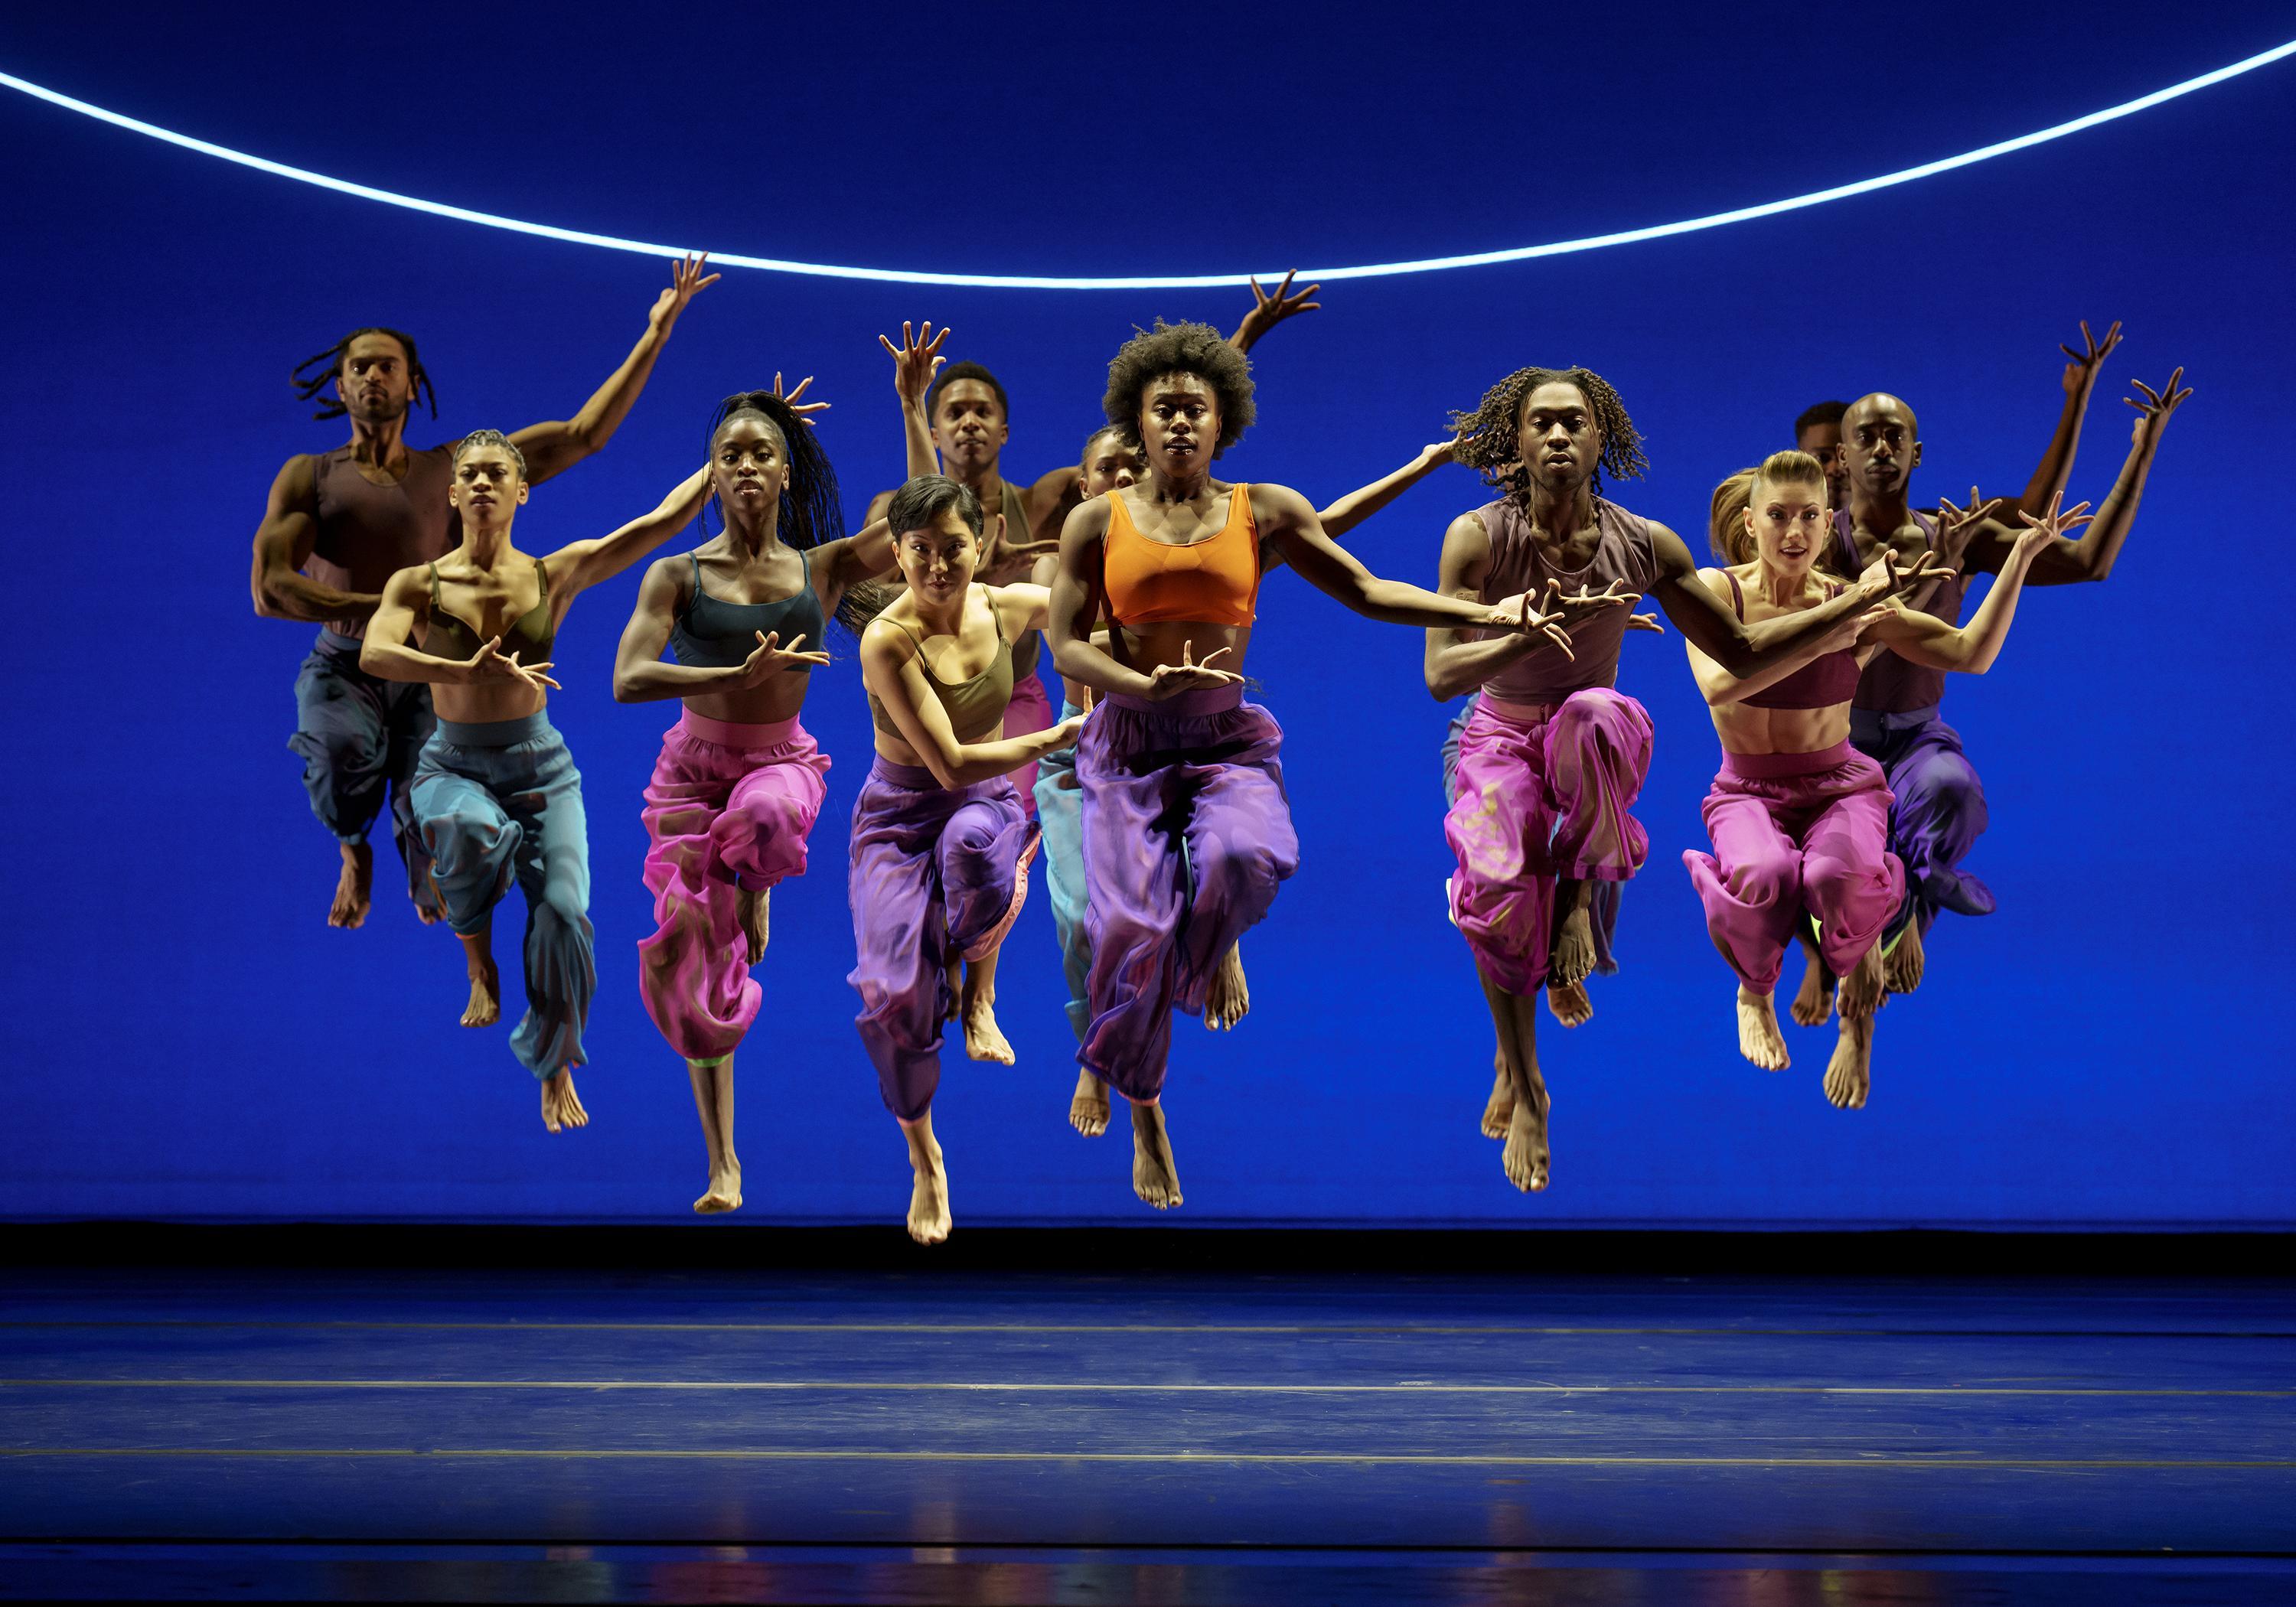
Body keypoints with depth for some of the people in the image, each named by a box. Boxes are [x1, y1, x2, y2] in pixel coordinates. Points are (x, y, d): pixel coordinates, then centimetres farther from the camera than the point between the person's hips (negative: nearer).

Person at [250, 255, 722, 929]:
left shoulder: (453, 470, 11)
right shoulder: (309, 476, 7)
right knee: (344, 749, -35)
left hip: (429, 675, 2)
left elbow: (585, 435, 9)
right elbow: (269, 590, -6)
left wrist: (656, 332, 5)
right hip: (344, 668, -1)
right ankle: (354, 853, 1)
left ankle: (424, 865, 21)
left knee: (428, 810, -20)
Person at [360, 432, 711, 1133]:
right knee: (474, 832, -37)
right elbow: (374, 655, -23)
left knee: (563, 912, -12)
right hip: (454, 766, -2)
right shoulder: (418, 585, -4)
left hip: (540, 765, 2)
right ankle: (480, 967, -8)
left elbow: (662, 521, -4)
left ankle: (555, 1071, 12)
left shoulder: (556, 575, 1)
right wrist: (469, 671, -36)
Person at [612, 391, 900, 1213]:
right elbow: (628, 679, -16)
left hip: (783, 762, -1)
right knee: (691, 961, -2)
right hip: (693, 768, 1)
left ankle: (754, 895, -4)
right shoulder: (678, 575, -4)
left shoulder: (825, 567, 0)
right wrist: (739, 676, -27)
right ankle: (723, 1163, 10)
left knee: (764, 817, -42)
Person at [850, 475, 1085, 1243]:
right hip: (901, 813, -2)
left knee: (973, 840, -40)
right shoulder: (886, 641, -20)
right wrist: (1058, 737, -20)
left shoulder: (1008, 607, -6)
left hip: (990, 799, 2)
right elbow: (950, 763, -24)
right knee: (893, 991, -19)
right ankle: (924, 1159, 9)